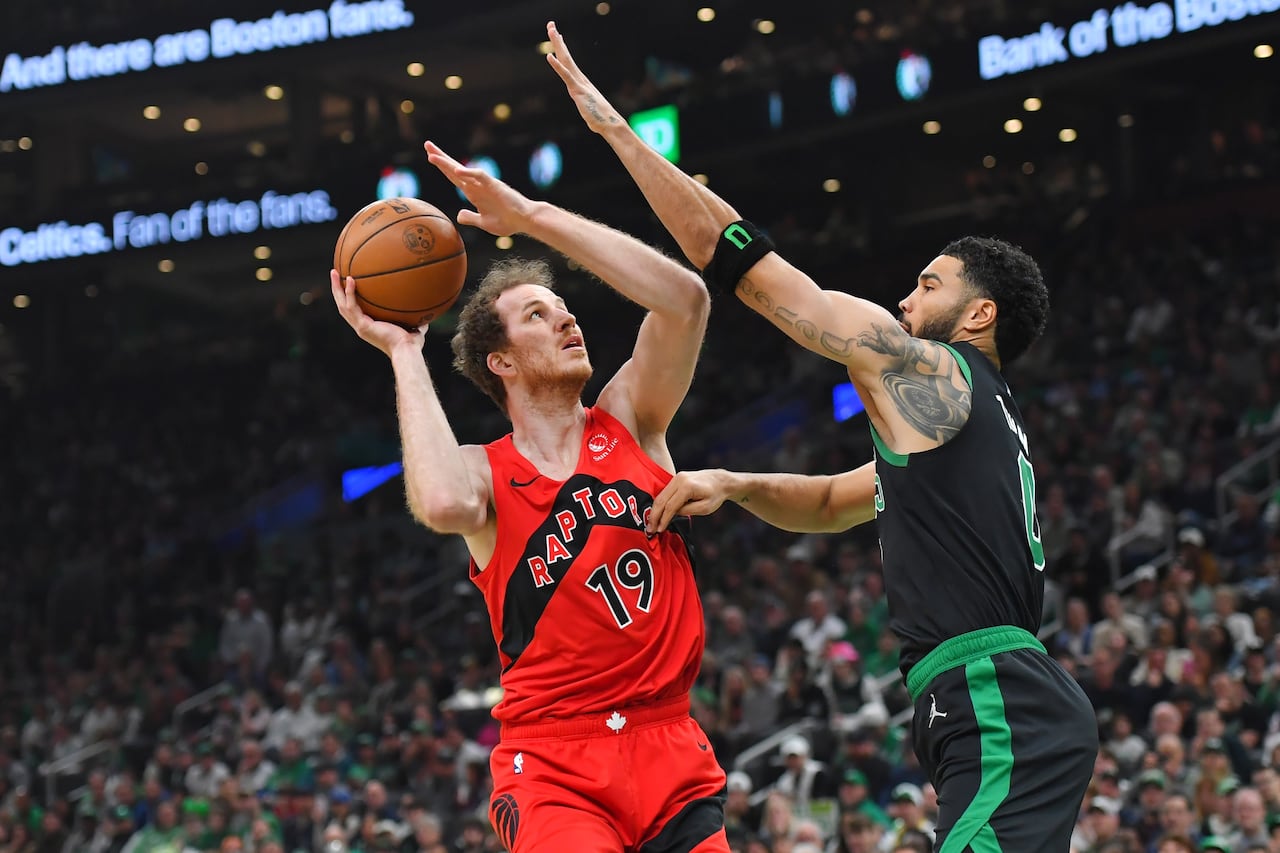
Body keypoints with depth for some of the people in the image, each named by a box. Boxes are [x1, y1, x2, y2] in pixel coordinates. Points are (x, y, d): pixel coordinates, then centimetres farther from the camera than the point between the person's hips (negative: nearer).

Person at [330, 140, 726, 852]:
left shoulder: (630, 421, 9)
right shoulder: (484, 472, 1)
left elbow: (684, 297, -8)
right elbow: (442, 504, -26)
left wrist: (532, 215, -10)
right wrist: (405, 352, -13)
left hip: (671, 747, 4)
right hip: (554, 764, -3)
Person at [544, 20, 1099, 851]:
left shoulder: (926, 373, -2)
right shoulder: (982, 411, 26)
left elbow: (736, 253, -1)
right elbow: (828, 503, 38)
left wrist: (614, 126, 4)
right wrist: (732, 484, 18)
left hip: (1003, 719, -10)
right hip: (1017, 713, 10)